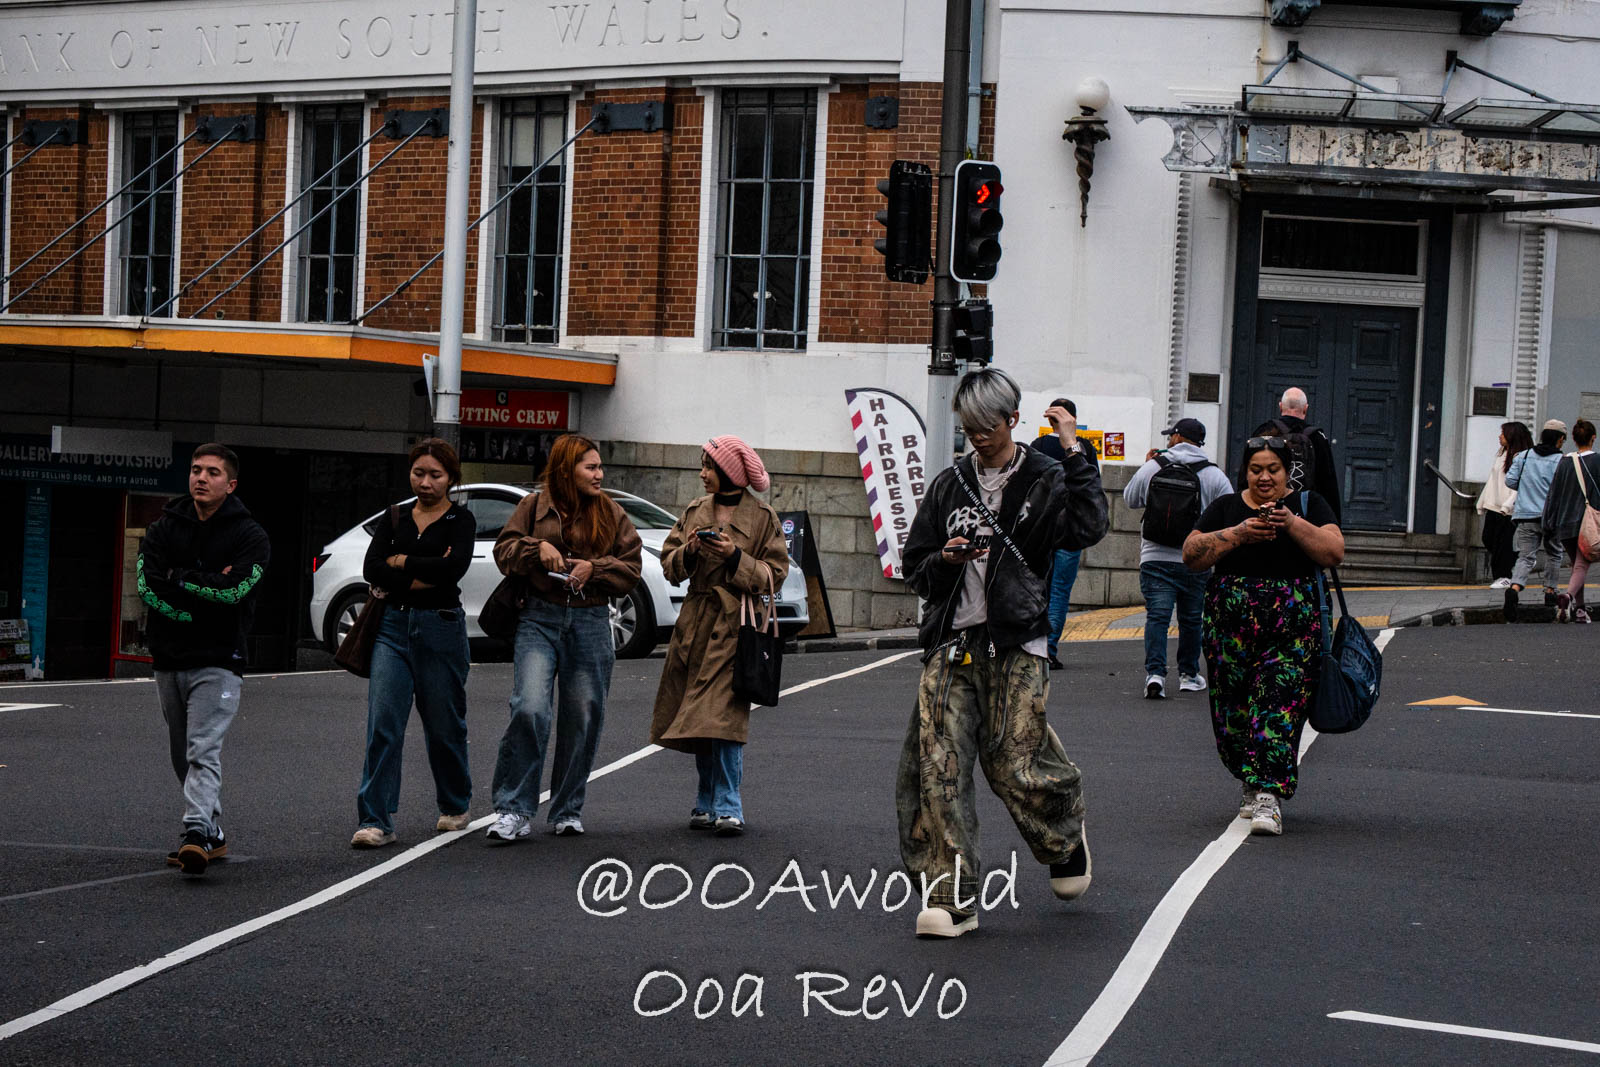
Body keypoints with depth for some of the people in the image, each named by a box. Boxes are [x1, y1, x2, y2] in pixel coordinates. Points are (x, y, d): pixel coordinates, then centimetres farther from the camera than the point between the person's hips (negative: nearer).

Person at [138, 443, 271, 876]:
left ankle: (197, 832, -31)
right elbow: (148, 586, -7)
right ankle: (213, 835, 23)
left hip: (218, 662, -5)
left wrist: (178, 579, -8)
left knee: (204, 750, -19)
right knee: (182, 755, 12)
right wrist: (208, 588, -12)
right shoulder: (163, 528, 9)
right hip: (169, 660, 5)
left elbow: (234, 589, -18)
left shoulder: (250, 536, -2)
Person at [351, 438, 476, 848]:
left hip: (441, 627, -2)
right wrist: (423, 577, -11)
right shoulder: (394, 517, 10)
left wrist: (400, 562, -8)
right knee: (383, 722, -9)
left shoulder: (460, 519, 1)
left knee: (444, 724, 8)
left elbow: (455, 566, -18)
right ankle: (376, 821, -11)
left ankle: (455, 807, 30)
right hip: (393, 625, 2)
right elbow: (371, 569, -2)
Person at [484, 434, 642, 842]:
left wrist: (594, 568, -9)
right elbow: (504, 551, 5)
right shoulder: (535, 505, 7)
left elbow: (631, 568, 7)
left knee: (582, 718, 4)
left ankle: (568, 810, 18)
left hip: (591, 622, 2)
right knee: (530, 709, -17)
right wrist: (538, 547, -12)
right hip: (540, 620, -2)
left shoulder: (611, 513, 11)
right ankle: (514, 811, -12)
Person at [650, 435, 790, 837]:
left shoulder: (763, 517, 0)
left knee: (724, 714, -14)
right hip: (696, 622, 5)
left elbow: (773, 574, -2)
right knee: (700, 718, 6)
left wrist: (736, 557, -16)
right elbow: (669, 563, 14)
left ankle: (727, 807, -13)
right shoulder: (695, 511, 14)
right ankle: (707, 803, 16)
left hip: (735, 625, -5)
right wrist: (689, 552, -7)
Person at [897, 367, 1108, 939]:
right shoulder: (950, 483, 14)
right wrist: (944, 560, -4)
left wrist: (1074, 455, -16)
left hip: (1015, 645, -3)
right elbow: (914, 565, 18)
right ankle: (951, 896, -6)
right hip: (951, 644, 4)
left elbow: (1086, 528, -18)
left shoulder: (1045, 479, 2)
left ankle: (1066, 837, 26)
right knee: (938, 763, -8)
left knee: (1016, 765, -6)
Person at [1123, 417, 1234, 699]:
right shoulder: (1214, 475, -4)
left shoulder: (1152, 468, -1)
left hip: (1154, 558, 0)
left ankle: (1155, 673, -18)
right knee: (1191, 618, 15)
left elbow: (1130, 500, 14)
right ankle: (1188, 674, 26)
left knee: (1156, 616, -3)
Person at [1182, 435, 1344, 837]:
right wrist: (1239, 533, -12)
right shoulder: (1225, 508, 13)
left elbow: (1335, 552, -3)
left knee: (1279, 702, -14)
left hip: (1292, 626, -2)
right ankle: (1253, 784, 21)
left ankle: (1268, 796, -18)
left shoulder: (1307, 504, 10)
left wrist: (1292, 523, -15)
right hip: (1230, 623, 2)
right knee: (1234, 709, 2)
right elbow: (1191, 554, 1)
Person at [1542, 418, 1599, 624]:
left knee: (1576, 565, 17)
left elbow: (1552, 495, 6)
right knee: (1582, 566, -7)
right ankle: (1568, 595, -33)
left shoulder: (1564, 463, 5)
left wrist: (1549, 526, 11)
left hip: (1566, 523, 3)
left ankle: (1579, 609, 13)